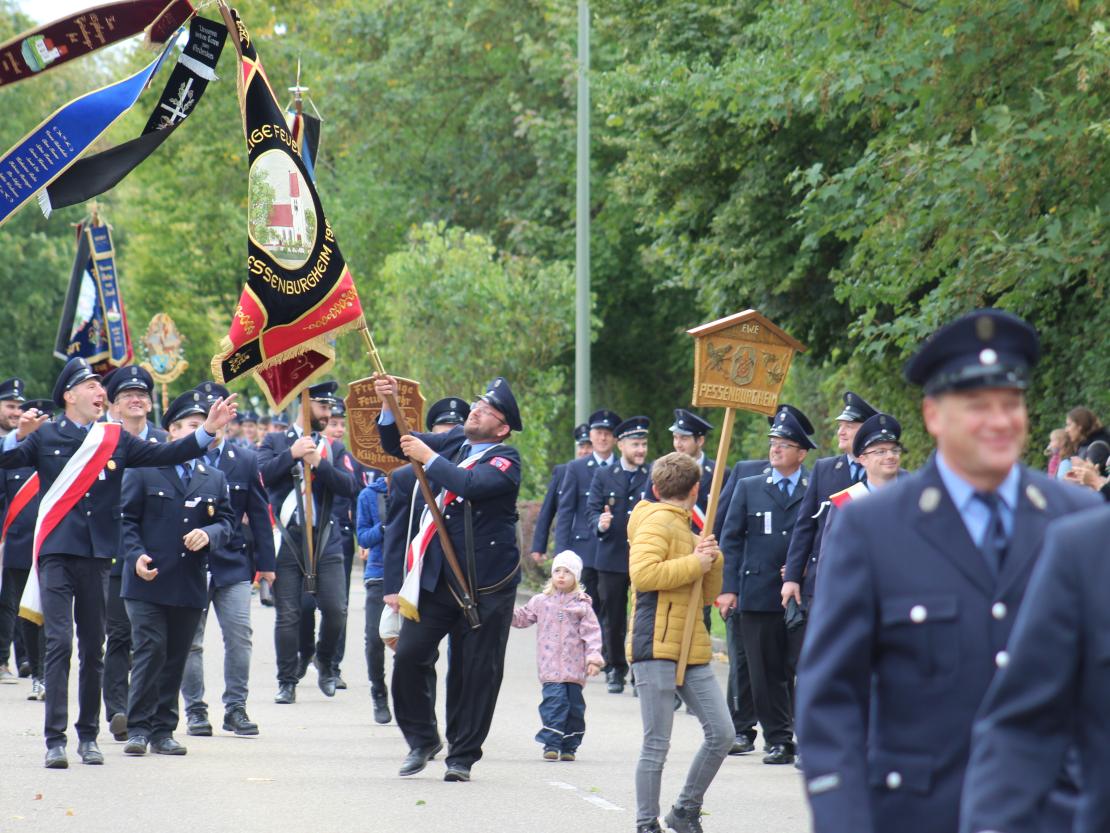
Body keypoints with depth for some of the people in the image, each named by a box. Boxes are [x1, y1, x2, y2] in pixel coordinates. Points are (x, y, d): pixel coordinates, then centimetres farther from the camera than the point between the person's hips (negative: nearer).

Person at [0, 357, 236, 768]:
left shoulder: (116, 440, 12)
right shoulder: (45, 437, 3)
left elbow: (166, 455, 8)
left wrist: (208, 431, -2)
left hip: (97, 556, 3)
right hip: (57, 554, -3)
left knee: (93, 648, 8)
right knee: (59, 644, -10)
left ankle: (88, 736, 17)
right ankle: (55, 739, -9)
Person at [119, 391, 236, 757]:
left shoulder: (214, 478, 15)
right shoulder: (144, 471, 2)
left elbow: (226, 521, 11)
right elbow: (126, 518, 1)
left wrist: (209, 534, -11)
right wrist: (136, 555, -14)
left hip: (190, 586, 4)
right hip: (148, 581, -4)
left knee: (176, 658, 6)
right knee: (151, 651, -10)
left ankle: (162, 730, 12)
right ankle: (138, 728, -4)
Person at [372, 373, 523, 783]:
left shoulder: (506, 459, -7)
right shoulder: (455, 441, 10)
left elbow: (472, 484, -26)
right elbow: (396, 444, 14)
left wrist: (429, 458, -18)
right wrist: (389, 407, -2)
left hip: (485, 583, -5)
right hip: (436, 576, 5)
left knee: (476, 671, 1)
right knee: (409, 655, -3)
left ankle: (462, 756, 13)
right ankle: (422, 739, 17)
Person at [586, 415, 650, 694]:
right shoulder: (603, 475, 8)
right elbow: (592, 510, 4)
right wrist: (600, 524, -17)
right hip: (612, 557, 1)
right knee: (612, 619, 7)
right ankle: (615, 670, 19)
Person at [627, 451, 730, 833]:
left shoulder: (686, 530, 21)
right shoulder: (657, 522, -7)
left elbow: (709, 594, 24)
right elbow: (642, 573, -23)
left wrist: (713, 561, 5)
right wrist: (695, 563, -16)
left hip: (691, 650, 9)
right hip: (656, 646, -9)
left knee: (721, 733, 3)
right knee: (656, 744, -5)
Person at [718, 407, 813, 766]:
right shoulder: (749, 488, 12)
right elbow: (731, 540, 8)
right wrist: (728, 587, -2)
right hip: (759, 597, 2)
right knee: (767, 673, 2)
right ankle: (778, 740, 9)